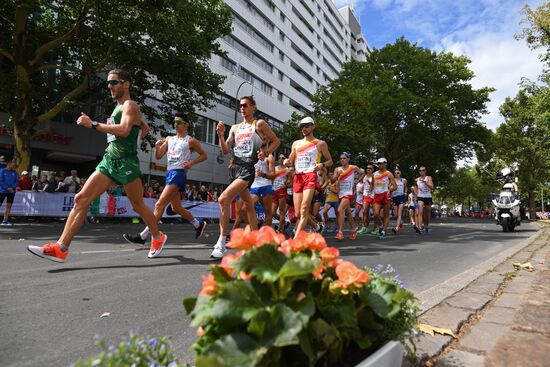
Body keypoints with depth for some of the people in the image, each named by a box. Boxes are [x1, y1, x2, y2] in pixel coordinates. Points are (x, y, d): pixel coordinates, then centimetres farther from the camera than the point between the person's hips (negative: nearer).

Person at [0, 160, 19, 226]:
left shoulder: (15, 172, 8)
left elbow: (17, 181, 7)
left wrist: (12, 188, -8)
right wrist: (7, 188, -13)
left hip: (11, 191, 4)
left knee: (9, 205, 4)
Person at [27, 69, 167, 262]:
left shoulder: (130, 105, -4)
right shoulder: (119, 108, 22)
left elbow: (124, 130, -24)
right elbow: (145, 128, 32)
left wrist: (93, 124, -20)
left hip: (125, 163, -8)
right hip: (108, 161, 9)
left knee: (138, 205, 4)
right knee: (81, 199, -3)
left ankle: (158, 237, 25)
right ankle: (61, 248, -3)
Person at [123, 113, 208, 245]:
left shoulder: (191, 141, -1)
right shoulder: (169, 139, 17)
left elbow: (204, 155, 4)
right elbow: (158, 156, 14)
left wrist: (192, 162, -11)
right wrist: (157, 146, -4)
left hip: (178, 173, -8)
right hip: (169, 173, 8)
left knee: (159, 204, -15)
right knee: (176, 207, 14)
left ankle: (143, 236, -13)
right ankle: (199, 224, 32)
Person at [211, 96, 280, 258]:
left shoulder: (259, 124, 4)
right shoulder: (235, 128, 18)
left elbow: (276, 141, 7)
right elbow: (225, 150, 13)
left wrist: (266, 152, -10)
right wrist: (221, 135, -2)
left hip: (248, 169, -7)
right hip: (235, 167, 7)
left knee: (223, 199, -22)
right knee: (249, 205, 14)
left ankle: (222, 242, -16)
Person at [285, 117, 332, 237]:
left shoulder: (320, 143, 10)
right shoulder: (296, 143, 20)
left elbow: (330, 161, 15)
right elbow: (291, 161, 25)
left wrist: (322, 165, -7)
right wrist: (287, 162, 0)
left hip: (310, 176, -5)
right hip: (297, 177, 5)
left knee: (304, 210, -19)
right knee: (297, 214, 4)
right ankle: (316, 225, 30)